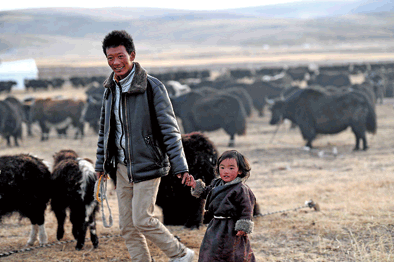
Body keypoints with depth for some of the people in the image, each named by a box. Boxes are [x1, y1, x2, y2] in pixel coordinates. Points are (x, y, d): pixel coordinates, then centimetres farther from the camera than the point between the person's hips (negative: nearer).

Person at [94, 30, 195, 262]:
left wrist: (181, 167, -19)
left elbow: (170, 129, -13)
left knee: (142, 219, -10)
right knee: (127, 226, 6)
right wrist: (101, 164, 20)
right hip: (121, 168, 7)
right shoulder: (110, 89, 8)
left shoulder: (152, 87, -12)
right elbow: (105, 130, 20)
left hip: (147, 165, -7)